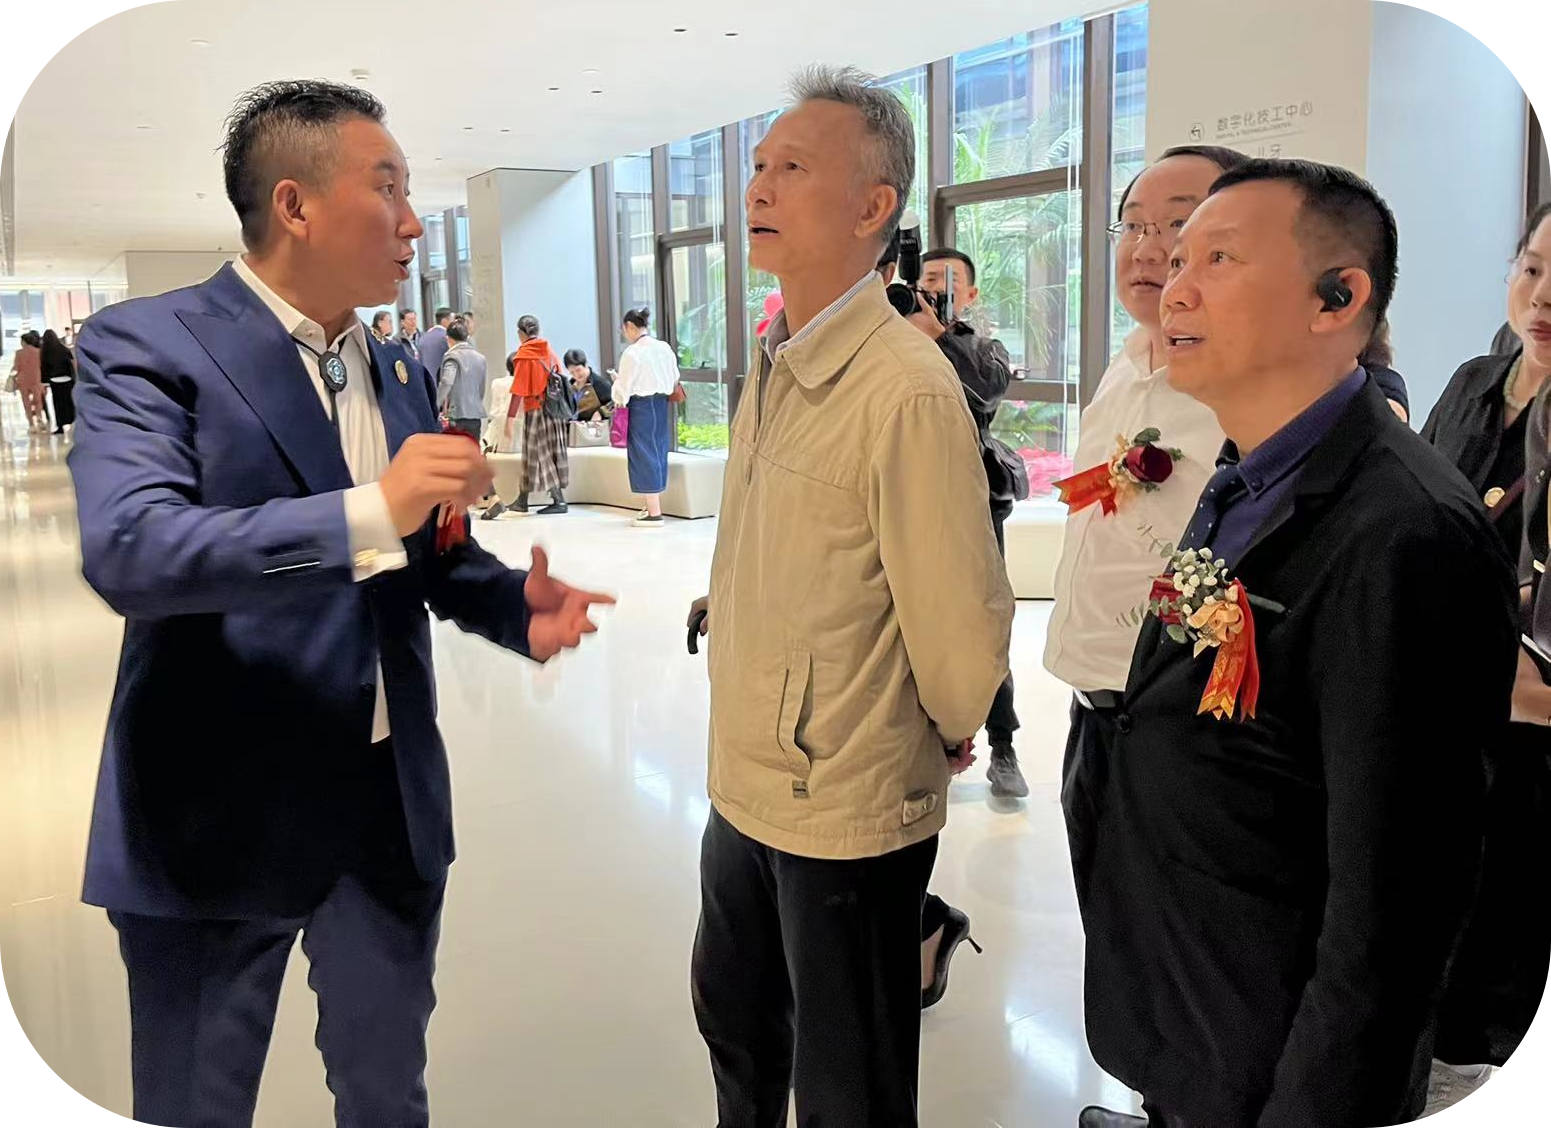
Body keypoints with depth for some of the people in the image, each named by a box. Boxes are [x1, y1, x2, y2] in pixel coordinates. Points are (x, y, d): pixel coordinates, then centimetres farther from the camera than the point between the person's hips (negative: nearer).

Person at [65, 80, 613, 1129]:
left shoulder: (402, 373, 9)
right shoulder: (147, 344, -11)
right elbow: (126, 549, -27)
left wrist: (518, 605, -6)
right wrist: (368, 513, -35)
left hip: (392, 805, 6)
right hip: (222, 813, -5)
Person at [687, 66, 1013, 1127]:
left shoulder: (906, 388, -23)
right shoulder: (775, 365, 6)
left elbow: (962, 626, -21)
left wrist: (947, 740, -4)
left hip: (849, 815, -8)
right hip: (745, 789, 8)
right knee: (733, 1014, 27)